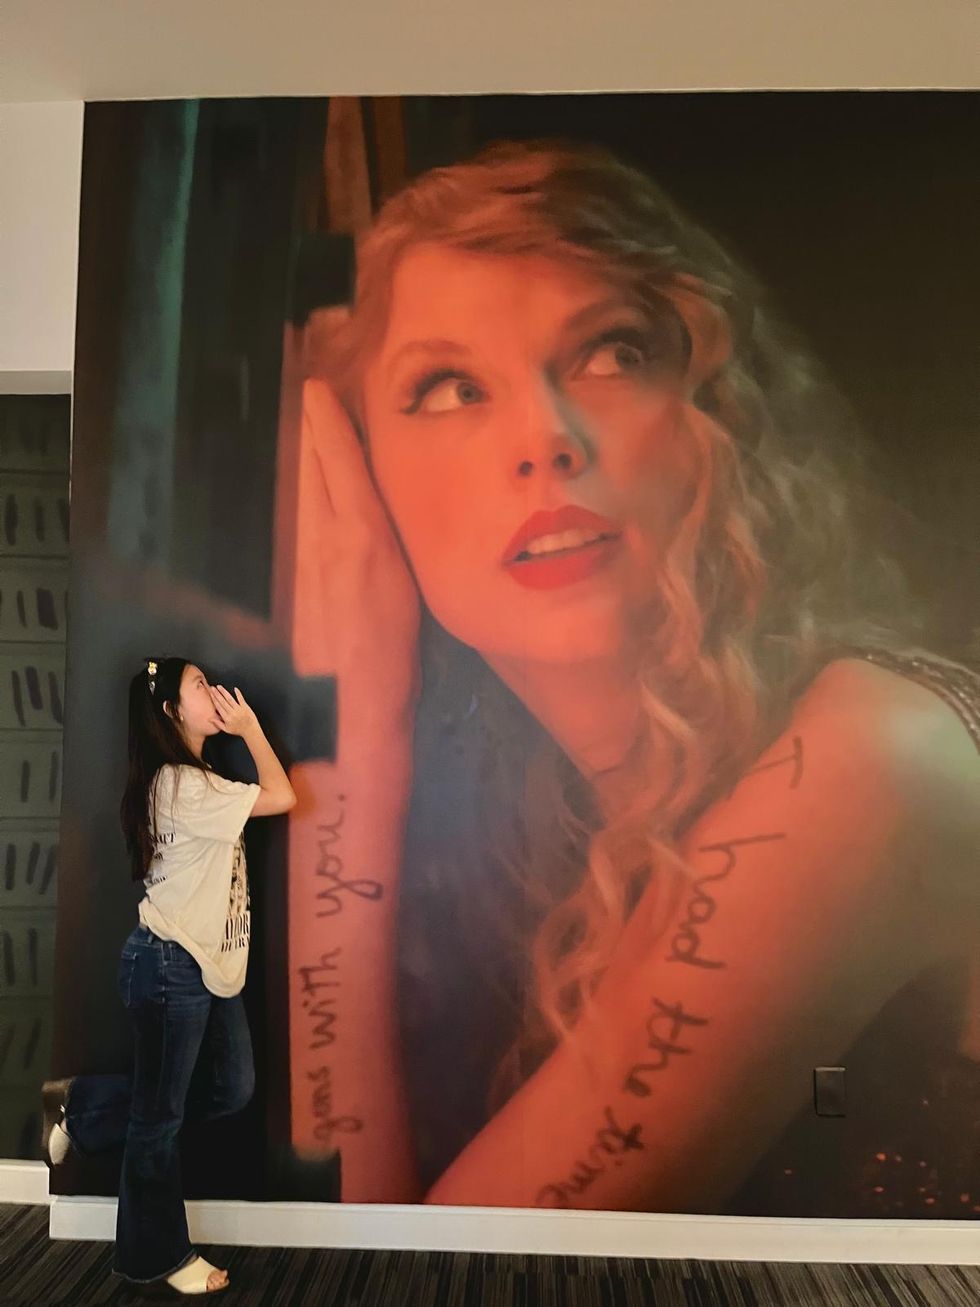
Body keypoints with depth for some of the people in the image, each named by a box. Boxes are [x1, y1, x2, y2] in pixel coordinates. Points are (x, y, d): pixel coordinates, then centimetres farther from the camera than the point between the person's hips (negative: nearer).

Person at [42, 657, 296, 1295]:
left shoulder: (191, 780, 13)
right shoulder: (181, 783, -20)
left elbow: (265, 796, 8)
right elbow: (282, 796, -18)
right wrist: (249, 727, -9)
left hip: (208, 965, 10)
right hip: (171, 965, -10)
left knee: (231, 1088, 15)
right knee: (161, 1112, 6)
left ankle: (80, 1105, 29)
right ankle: (157, 1257, 25)